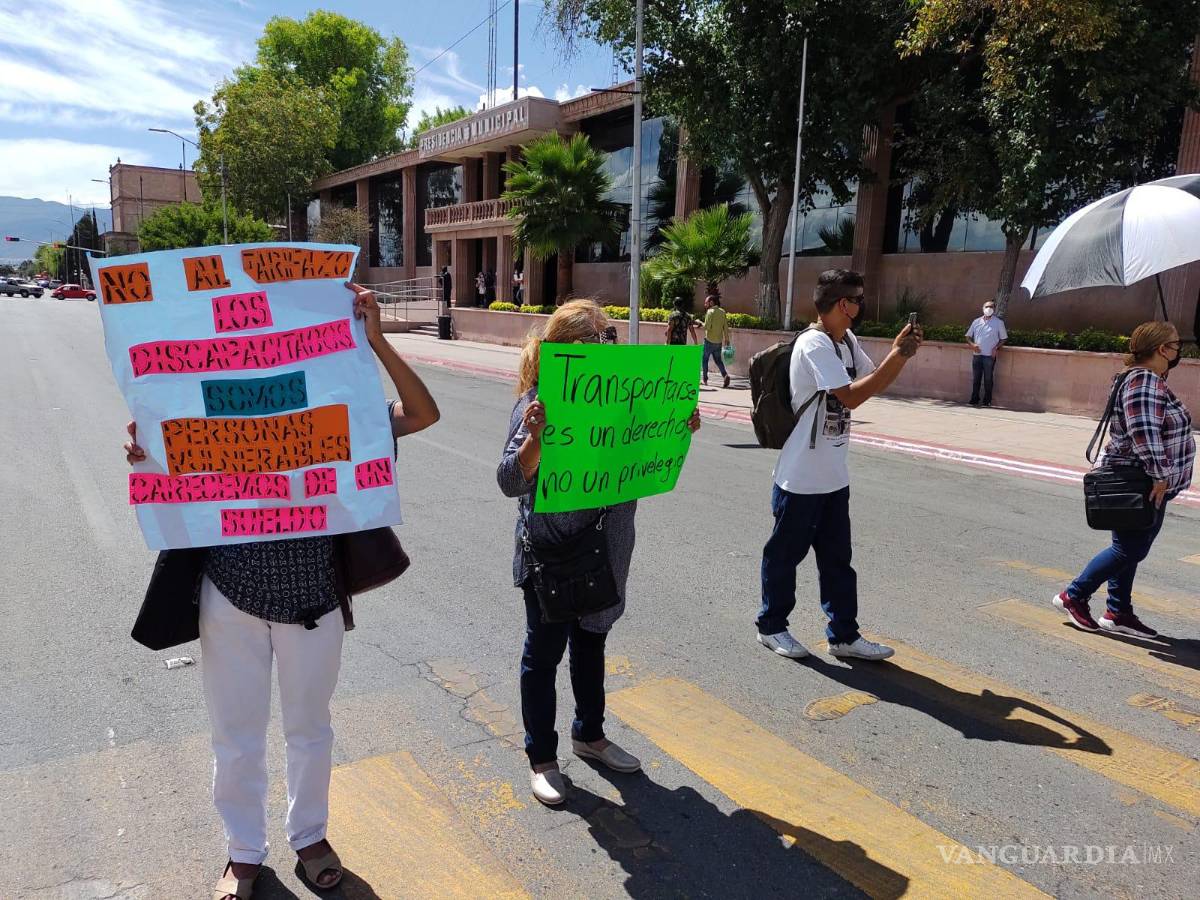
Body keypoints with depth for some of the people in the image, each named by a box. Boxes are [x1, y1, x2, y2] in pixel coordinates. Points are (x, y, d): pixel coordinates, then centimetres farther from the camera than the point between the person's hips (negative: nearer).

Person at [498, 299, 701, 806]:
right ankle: (541, 758, 27)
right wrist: (535, 437, -41)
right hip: (549, 551, -6)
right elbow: (511, 483, -23)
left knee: (591, 642, 21)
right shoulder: (538, 404, -18)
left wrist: (680, 430, -4)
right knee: (545, 651, 9)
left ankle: (590, 735, 42)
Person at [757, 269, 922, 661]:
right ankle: (771, 626, 24)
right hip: (801, 477, -9)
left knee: (837, 557, 14)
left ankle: (843, 635, 24)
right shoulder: (814, 344, -19)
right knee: (785, 553, 8)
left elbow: (873, 380, 16)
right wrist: (897, 354, -19)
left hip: (834, 476, 9)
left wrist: (902, 353, 0)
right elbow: (851, 396, -25)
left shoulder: (848, 342, 8)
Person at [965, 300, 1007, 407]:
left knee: (988, 379, 1)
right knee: (975, 378, 5)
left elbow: (1003, 338, 7)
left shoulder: (999, 322, 4)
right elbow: (968, 336, 14)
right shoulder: (976, 322, 12)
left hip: (990, 356, -3)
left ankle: (987, 401, 8)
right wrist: (972, 344, -5)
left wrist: (996, 347, -9)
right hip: (977, 355, 3)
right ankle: (974, 399, 13)